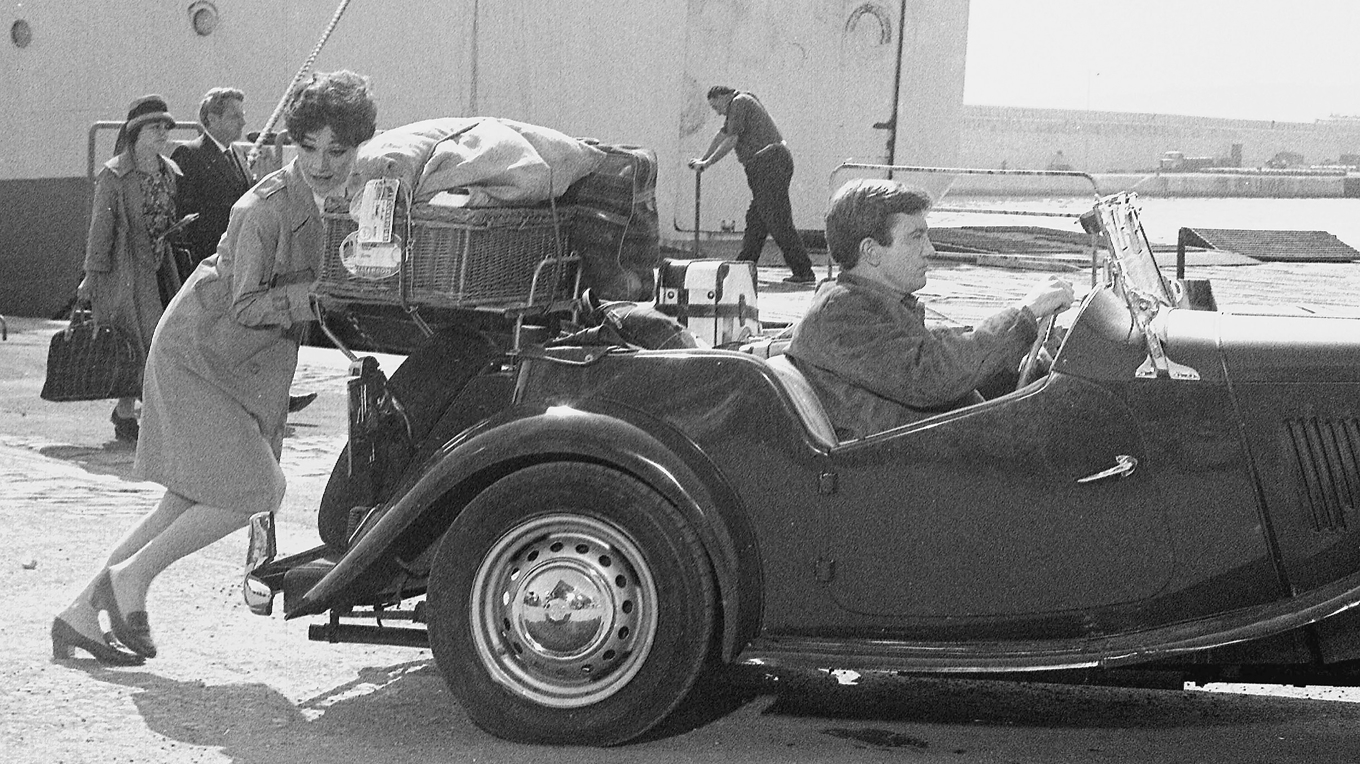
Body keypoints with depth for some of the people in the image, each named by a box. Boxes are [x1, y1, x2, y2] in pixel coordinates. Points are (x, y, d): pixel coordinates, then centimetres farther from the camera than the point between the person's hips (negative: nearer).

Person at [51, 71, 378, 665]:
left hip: (246, 364, 8)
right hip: (196, 354, -8)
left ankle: (82, 613, 17)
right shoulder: (266, 208, -24)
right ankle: (131, 575, 5)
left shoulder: (346, 194, -2)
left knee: (189, 503, 9)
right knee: (250, 491, -13)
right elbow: (246, 307, -22)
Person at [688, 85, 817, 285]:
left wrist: (707, 163, 0)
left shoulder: (739, 102, -5)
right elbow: (722, 135, 33)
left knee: (778, 221, -11)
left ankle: (804, 272, -12)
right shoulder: (740, 104, 25)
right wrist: (702, 159, 37)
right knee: (755, 219, 13)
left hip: (770, 162, -10)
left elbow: (731, 140, -9)